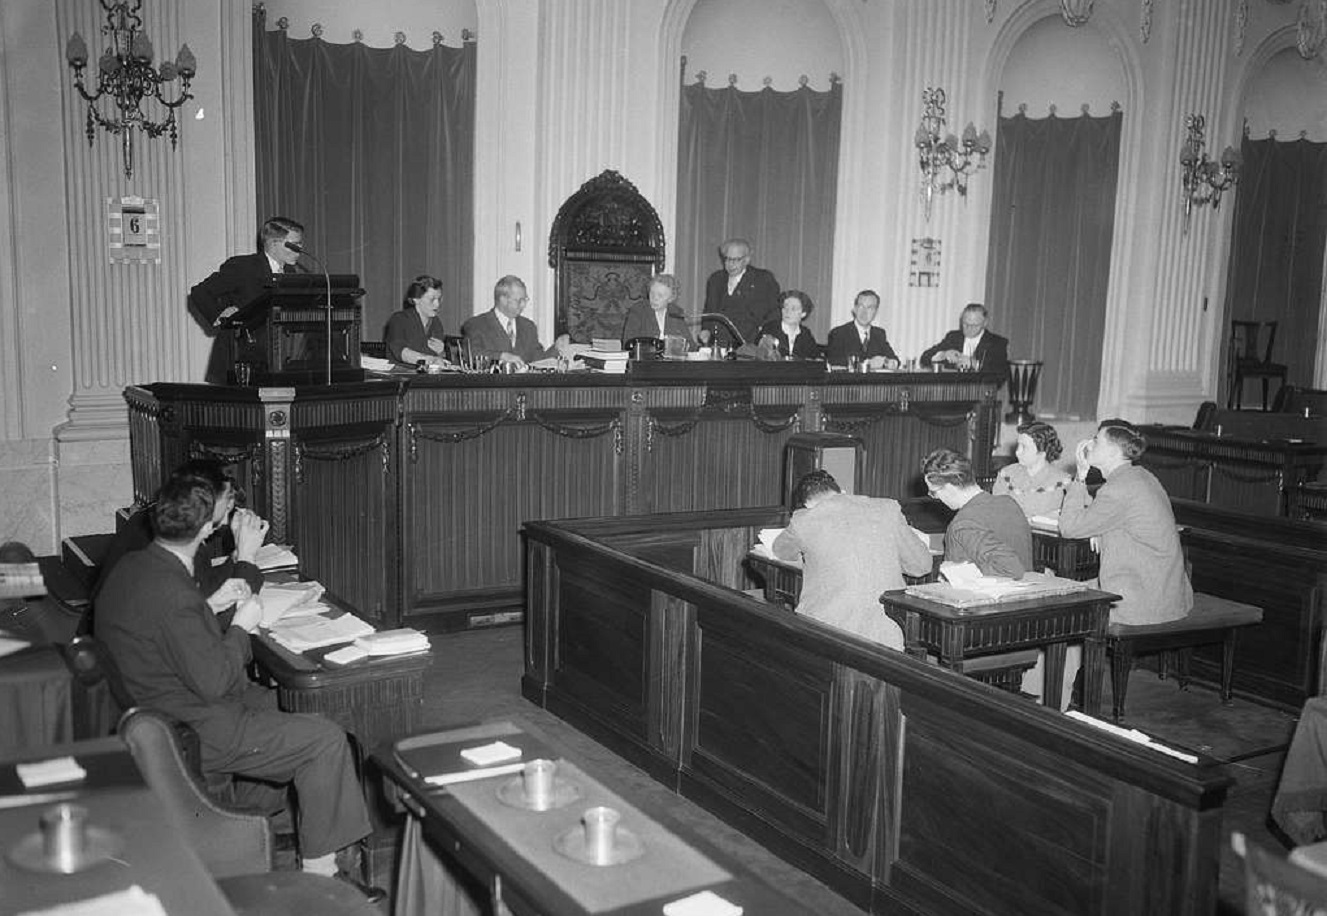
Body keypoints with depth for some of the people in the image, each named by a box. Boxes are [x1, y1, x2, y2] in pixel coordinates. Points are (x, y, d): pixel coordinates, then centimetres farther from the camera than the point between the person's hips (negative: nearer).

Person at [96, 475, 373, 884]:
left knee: (277, 703, 26)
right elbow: (213, 681, -25)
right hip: (194, 735, -11)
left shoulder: (131, 567, 2)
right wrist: (241, 627, -12)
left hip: (155, 718, 11)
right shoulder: (171, 594, -30)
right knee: (326, 738, -8)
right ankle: (318, 866, 2)